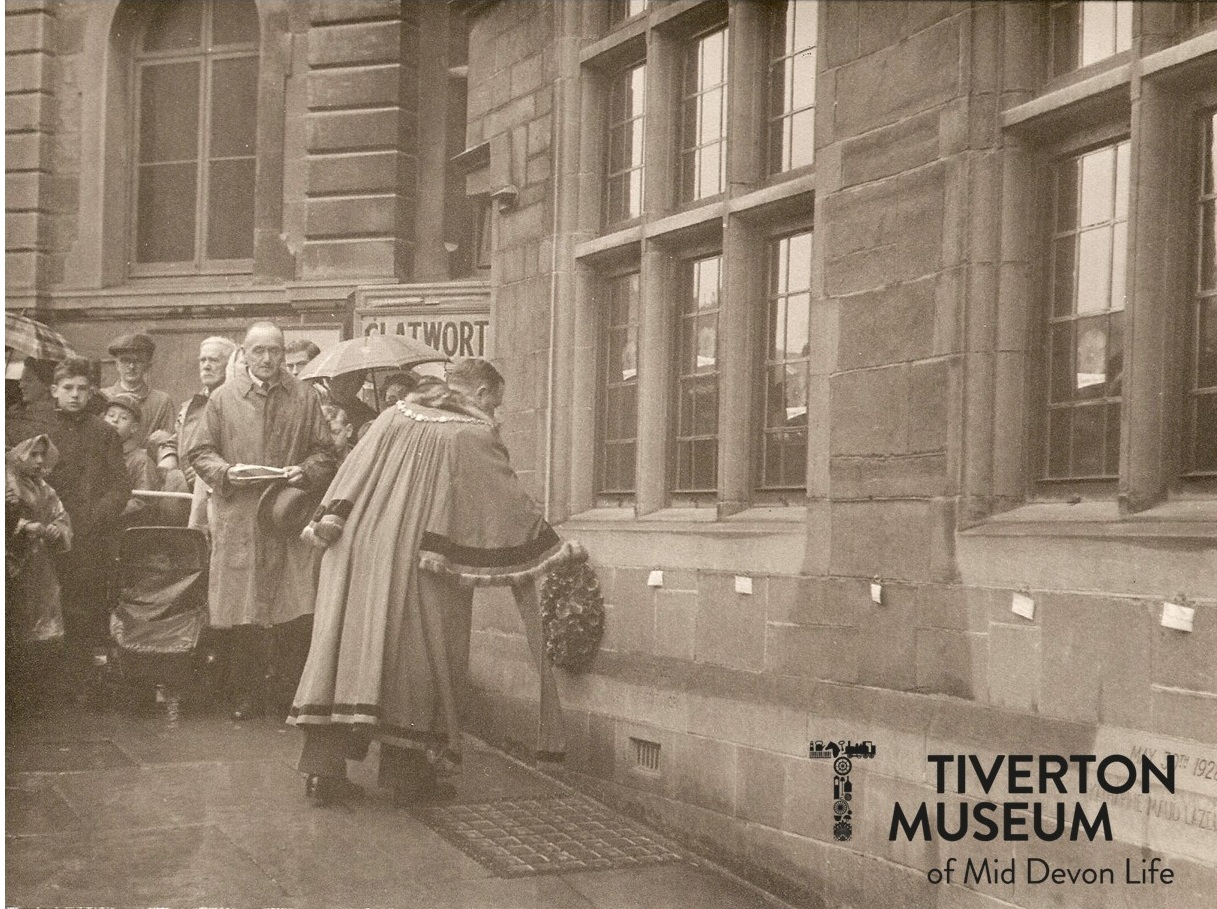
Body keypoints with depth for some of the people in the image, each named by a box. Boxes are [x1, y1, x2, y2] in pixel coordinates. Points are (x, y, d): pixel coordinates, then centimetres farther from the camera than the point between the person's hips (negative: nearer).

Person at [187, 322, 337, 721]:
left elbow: (324, 453, 11)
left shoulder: (304, 397, 8)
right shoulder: (223, 397, 7)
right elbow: (199, 452, 9)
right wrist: (226, 472, -9)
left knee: (298, 615, -4)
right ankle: (247, 696, 13)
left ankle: (288, 693, 10)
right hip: (239, 519, 0)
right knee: (244, 617, 1)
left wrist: (305, 471, -9)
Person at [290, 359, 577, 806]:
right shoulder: (473, 434, -4)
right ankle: (406, 769, 12)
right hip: (417, 566, -5)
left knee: (349, 641, 4)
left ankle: (323, 764, 1)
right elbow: (511, 501, -2)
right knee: (416, 652, 6)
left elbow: (352, 472, 4)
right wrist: (557, 547, 7)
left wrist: (330, 521, 3)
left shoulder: (395, 414, 9)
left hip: (362, 554, 5)